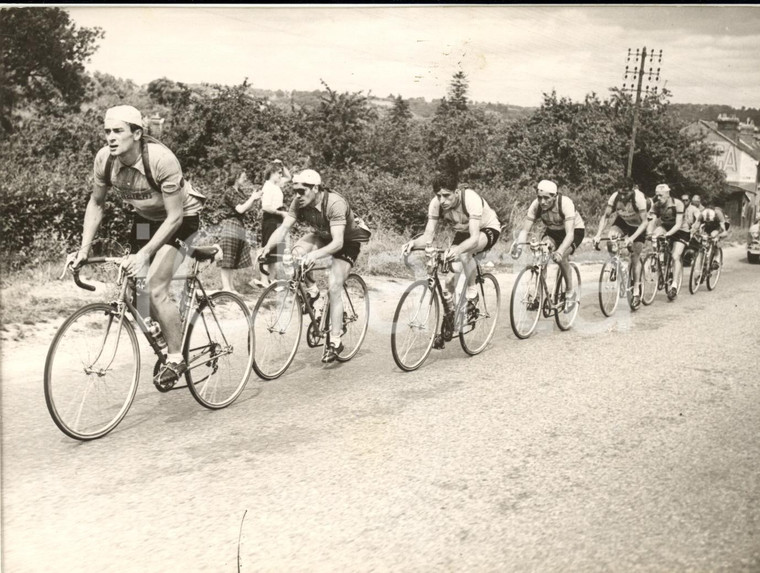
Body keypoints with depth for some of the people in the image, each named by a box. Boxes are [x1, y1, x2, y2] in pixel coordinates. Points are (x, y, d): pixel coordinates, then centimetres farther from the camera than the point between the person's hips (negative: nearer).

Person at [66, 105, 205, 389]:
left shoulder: (161, 159, -33)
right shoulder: (104, 159, -17)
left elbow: (174, 216, -29)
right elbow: (96, 204, -2)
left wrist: (144, 254, -35)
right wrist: (84, 249, -10)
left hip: (181, 217, -6)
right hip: (145, 218, 6)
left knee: (155, 289, -19)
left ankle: (176, 358, -2)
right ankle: (172, 335, 27)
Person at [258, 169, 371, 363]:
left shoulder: (334, 203, -36)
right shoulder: (299, 202, -18)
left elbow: (338, 242, -42)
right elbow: (283, 227, -22)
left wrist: (314, 255, -57)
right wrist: (268, 247, -40)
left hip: (348, 241, -5)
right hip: (323, 236, 6)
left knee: (334, 288, -17)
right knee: (297, 251, -25)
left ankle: (335, 342, -7)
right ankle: (311, 291, 0)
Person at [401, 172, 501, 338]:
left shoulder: (471, 199, -38)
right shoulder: (436, 204, -24)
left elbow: (474, 238, -44)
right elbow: (428, 235, -24)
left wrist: (457, 249, -64)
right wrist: (413, 243, -46)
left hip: (487, 229, -5)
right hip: (463, 232, 5)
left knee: (464, 253, -38)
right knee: (450, 280, -12)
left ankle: (472, 295, -15)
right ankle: (448, 317, 10)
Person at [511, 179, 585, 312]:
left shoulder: (565, 203, -35)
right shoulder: (536, 205, -24)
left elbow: (570, 233, -42)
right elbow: (525, 229, -23)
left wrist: (559, 252, -59)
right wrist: (517, 245, -44)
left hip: (575, 229, -4)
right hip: (553, 231, 4)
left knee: (560, 257, -30)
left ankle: (571, 292, -8)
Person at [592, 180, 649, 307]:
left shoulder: (639, 197, -34)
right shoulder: (615, 196, -27)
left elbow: (644, 222, -32)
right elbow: (605, 216, -21)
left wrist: (632, 238, -44)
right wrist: (598, 235, -33)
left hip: (637, 226, -2)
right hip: (622, 222, 3)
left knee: (635, 258, -4)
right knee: (611, 236, -30)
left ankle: (637, 291, 7)